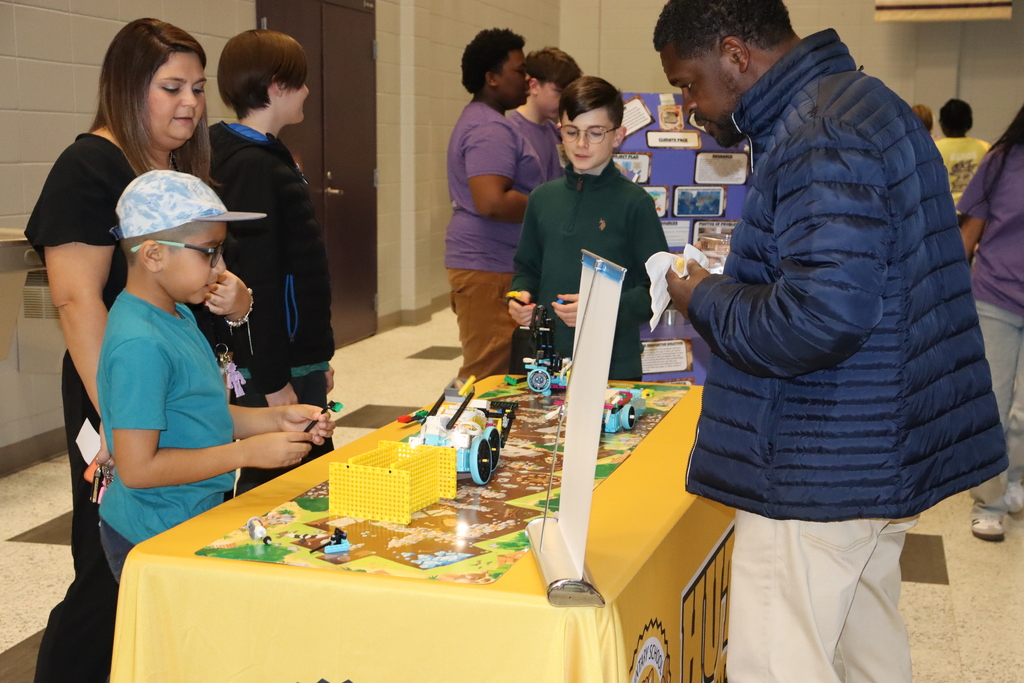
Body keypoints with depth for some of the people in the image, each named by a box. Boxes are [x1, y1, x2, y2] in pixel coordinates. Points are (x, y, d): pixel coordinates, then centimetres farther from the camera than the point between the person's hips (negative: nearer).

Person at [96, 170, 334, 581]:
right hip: (154, 542, -9)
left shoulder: (178, 316, 7)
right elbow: (137, 467, -25)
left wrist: (276, 419, 2)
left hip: (194, 521, 9)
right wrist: (247, 452, -22)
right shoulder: (139, 346, -24)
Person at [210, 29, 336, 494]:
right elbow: (257, 282, -21)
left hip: (299, 360, 10)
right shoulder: (252, 165, -16)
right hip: (273, 369, -10)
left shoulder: (269, 158, 14)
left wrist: (318, 359, 21)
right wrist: (273, 381, -21)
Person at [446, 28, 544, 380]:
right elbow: (492, 203, -28)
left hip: (482, 263, 11)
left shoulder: (479, 120, 18)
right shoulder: (491, 129, -16)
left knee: (487, 373, 12)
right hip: (489, 269, -11)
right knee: (489, 380, -8)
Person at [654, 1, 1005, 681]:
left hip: (822, 472, -11)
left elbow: (822, 316, -31)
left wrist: (706, 300, -14)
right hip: (884, 457, 11)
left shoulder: (818, 139, -20)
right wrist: (729, 287, 12)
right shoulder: (864, 100, 13)